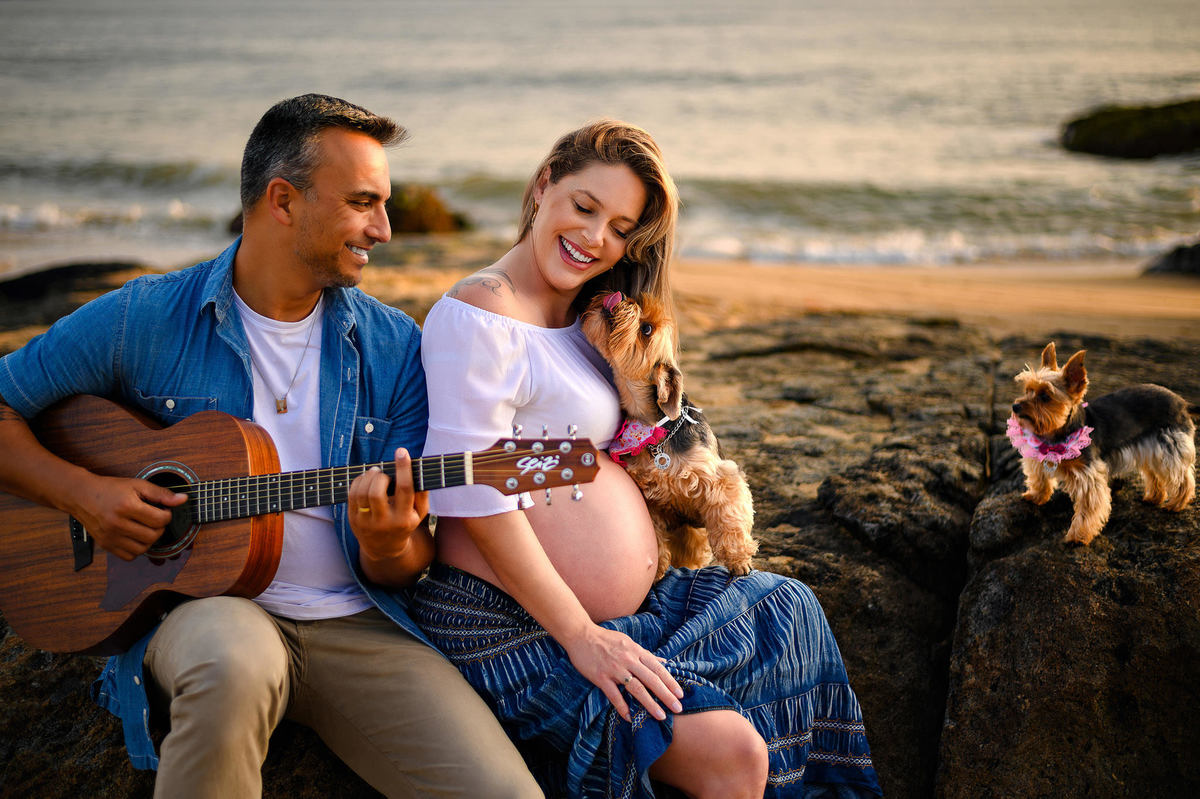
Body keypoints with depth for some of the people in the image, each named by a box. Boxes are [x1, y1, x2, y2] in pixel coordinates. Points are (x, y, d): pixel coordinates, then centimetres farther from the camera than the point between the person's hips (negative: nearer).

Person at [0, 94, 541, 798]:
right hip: (198, 603, -2)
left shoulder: (393, 347, 4)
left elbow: (415, 558, 6)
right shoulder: (142, 320, 0)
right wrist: (81, 491, -9)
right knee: (234, 662, -40)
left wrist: (389, 547, -18)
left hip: (356, 623, 2)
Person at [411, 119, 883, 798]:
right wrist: (581, 636, -20)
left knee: (783, 609, 16)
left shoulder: (589, 319, 13)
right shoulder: (480, 315, -16)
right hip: (517, 633, -10)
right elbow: (477, 499, -22)